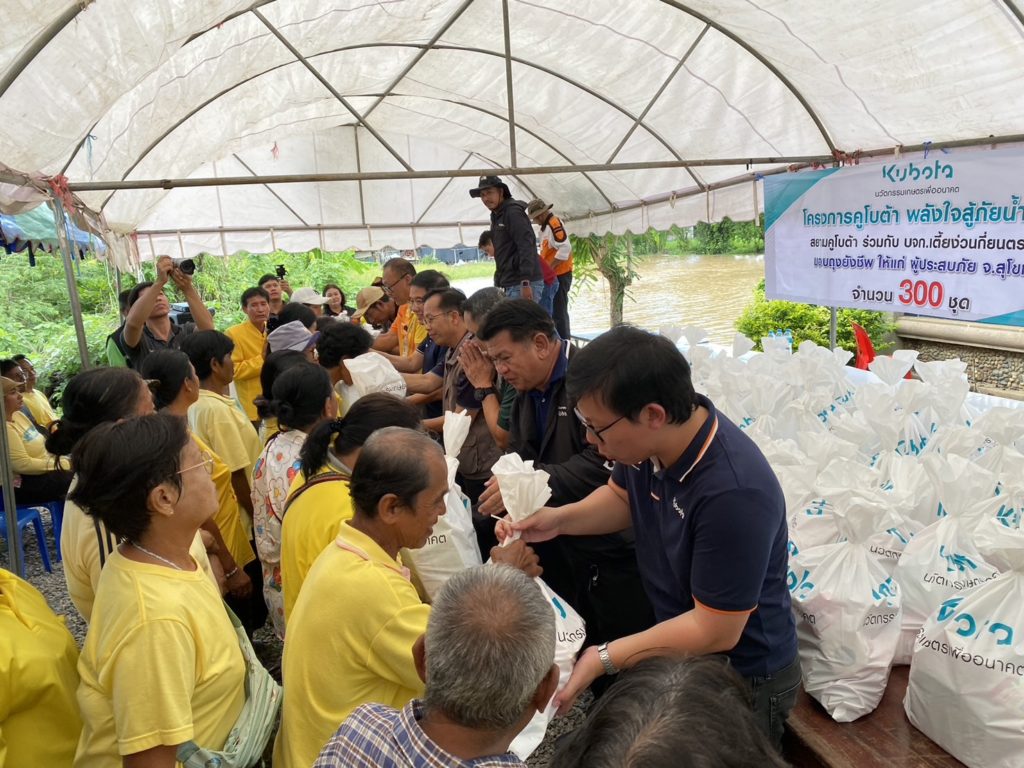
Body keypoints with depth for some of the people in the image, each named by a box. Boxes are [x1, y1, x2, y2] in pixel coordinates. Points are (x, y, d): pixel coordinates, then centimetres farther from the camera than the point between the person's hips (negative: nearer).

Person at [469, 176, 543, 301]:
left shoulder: (513, 212, -10)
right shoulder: (496, 216, 18)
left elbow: (527, 246, -19)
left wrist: (525, 282, -26)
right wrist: (498, 283, 18)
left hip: (522, 284, -10)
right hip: (511, 284, 10)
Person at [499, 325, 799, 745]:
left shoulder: (733, 492, -36)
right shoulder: (649, 442, -14)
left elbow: (714, 630, -27)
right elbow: (622, 496, 9)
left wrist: (604, 659, -27)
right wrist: (559, 519, -8)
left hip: (742, 678, -6)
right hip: (677, 650, 7)